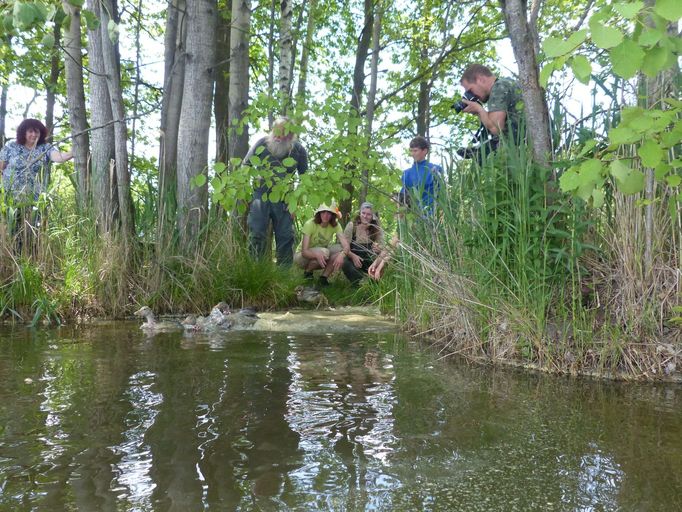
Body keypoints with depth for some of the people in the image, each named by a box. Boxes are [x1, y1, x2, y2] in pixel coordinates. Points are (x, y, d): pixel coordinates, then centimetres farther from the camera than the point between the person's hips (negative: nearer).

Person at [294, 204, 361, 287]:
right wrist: (317, 255, -52)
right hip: (304, 256, -4)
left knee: (341, 249, -23)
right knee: (324, 252, -35)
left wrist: (342, 254, -50)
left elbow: (346, 245, -26)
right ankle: (307, 272, -7)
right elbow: (304, 251, -31)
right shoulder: (310, 224, -24)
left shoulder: (335, 225, -13)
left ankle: (324, 277, -11)